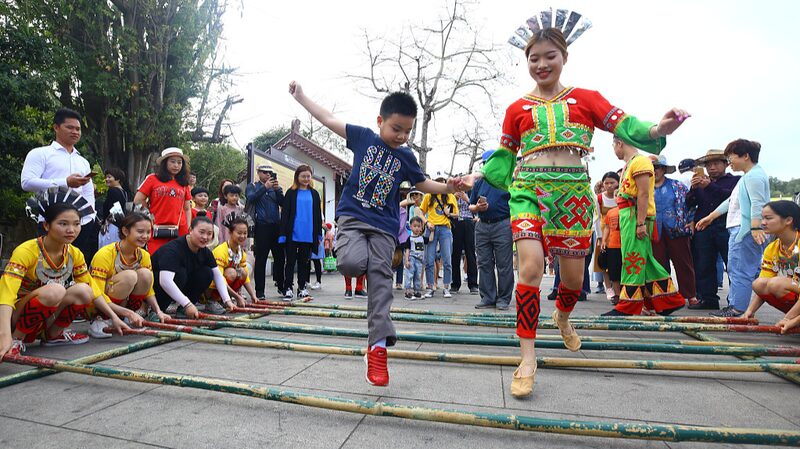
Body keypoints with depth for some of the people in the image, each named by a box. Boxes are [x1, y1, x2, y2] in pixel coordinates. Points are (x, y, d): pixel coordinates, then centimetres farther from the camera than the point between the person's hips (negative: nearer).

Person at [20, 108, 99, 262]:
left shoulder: (83, 162, 22)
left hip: (83, 224, 5)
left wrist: (90, 218, 3)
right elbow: (27, 182, -9)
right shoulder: (40, 154, 5)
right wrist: (65, 183, -15)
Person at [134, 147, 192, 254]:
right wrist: (149, 215, 4)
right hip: (158, 231, -2)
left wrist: (188, 230, 8)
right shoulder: (153, 178, 6)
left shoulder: (184, 184, 15)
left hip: (180, 231, 2)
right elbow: (138, 200, 5)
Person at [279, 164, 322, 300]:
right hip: (293, 233, -2)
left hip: (308, 235, 2)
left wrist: (319, 234, 8)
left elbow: (318, 215, 12)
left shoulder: (314, 194, 10)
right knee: (291, 261, 4)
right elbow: (284, 213, 0)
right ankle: (288, 288, 10)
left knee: (304, 262, 10)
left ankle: (302, 288, 18)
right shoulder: (291, 193, 2)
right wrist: (283, 234, -7)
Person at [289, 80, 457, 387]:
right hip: (352, 215, -1)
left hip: (384, 226, 2)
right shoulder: (363, 137, 4)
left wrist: (448, 188, 6)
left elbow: (423, 184, 22)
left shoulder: (406, 157, 10)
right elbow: (329, 119, 9)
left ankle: (378, 346, -2)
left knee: (380, 281, -5)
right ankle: (363, 263, 10)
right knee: (351, 263, -29)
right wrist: (300, 96, 11)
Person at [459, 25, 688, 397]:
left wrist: (656, 130, -19)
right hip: (528, 189, -1)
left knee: (573, 275, 6)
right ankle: (527, 358, -9)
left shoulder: (586, 98, 12)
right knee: (531, 267, -19)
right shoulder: (517, 109, 13)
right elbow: (504, 156, 17)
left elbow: (623, 124, 1)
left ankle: (563, 317, 43)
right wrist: (478, 175, 4)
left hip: (573, 191, 1)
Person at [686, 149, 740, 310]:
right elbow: (690, 204, 10)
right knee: (703, 266, 4)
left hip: (726, 229, -4)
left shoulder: (736, 180, 10)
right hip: (703, 230, 4)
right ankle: (708, 299, 11)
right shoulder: (701, 183, 21)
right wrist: (693, 188, -7)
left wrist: (710, 186, -17)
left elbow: (732, 197, -11)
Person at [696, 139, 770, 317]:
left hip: (747, 230, -11)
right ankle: (734, 304, 19)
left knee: (740, 270, -10)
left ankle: (737, 309, -7)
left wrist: (756, 227, -29)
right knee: (734, 269, 13)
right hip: (738, 229, 11)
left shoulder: (754, 175, -9)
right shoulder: (746, 177, 25)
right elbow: (731, 201, 30)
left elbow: (757, 204, -20)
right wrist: (710, 217, 31)